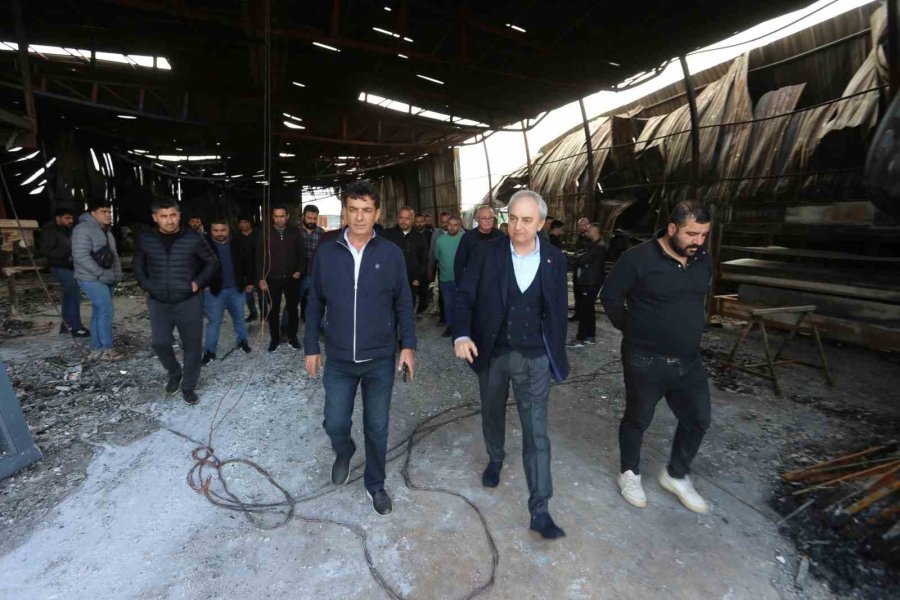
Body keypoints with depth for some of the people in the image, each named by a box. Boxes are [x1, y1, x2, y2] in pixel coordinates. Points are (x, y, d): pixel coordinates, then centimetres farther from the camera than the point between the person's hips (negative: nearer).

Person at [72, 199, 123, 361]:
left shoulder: (105, 231, 17)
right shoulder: (83, 229, -12)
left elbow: (112, 254, 21)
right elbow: (81, 256, -21)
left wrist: (116, 274, 7)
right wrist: (100, 274, -20)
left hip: (107, 280, 9)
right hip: (92, 279, -9)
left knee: (99, 313, 10)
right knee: (106, 311, -14)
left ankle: (96, 350, 16)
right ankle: (106, 349, -7)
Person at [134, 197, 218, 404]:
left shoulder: (193, 238, -8)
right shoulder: (145, 240, -1)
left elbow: (212, 262, 3)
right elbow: (137, 265, 14)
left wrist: (198, 282, -6)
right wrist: (146, 286, 3)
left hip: (189, 301, -2)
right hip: (158, 302, 2)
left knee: (192, 345, 3)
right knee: (160, 342, 1)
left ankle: (188, 386, 20)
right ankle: (174, 374, 31)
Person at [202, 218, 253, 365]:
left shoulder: (237, 243, -3)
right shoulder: (205, 244, -10)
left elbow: (248, 262, 7)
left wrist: (249, 281, 6)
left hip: (236, 288, 2)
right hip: (214, 290, -2)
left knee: (239, 318, 16)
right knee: (214, 321, 4)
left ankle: (242, 341, 36)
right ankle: (209, 351, 14)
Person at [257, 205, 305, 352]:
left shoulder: (294, 232, 1)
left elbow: (301, 253, 6)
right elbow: (260, 258, -1)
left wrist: (299, 271, -5)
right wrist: (261, 278, -7)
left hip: (291, 278, 1)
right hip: (272, 279, -1)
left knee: (293, 309, 8)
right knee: (273, 310, 7)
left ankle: (292, 337, 22)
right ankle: (274, 339, 20)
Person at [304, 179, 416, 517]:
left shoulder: (391, 254, -6)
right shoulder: (326, 252, -3)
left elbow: (403, 303, 0)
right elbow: (315, 303, 4)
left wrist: (408, 344, -4)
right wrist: (311, 347, 5)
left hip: (380, 359, -1)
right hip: (338, 359, 1)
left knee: (377, 428, 13)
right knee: (335, 423, 14)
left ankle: (375, 484, 37)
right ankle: (344, 453, 49)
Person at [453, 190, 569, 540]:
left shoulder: (554, 259, -4)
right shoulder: (488, 252, -7)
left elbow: (559, 310, 4)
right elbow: (464, 295, -8)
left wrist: (557, 355, 6)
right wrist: (462, 335, -24)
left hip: (535, 358, -1)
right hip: (492, 353, 1)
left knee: (536, 433, 1)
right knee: (492, 415, 22)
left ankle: (540, 511, 15)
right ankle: (495, 459, 52)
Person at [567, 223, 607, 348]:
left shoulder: (599, 246, -14)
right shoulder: (593, 245, 18)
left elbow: (582, 260, -19)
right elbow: (580, 259, 15)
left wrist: (578, 256, 0)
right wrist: (580, 256, -5)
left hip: (592, 282, -10)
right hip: (586, 281, 10)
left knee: (584, 310, -9)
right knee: (588, 309, 13)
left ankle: (580, 339, -6)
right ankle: (590, 336, 21)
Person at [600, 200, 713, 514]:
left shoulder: (702, 260, 2)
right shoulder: (639, 258, -18)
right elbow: (610, 296, -10)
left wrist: (686, 328, 15)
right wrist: (631, 329, -1)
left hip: (689, 360, 6)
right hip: (646, 360, -6)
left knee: (698, 419, 13)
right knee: (638, 419, 11)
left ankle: (676, 475, 36)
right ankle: (629, 473, 34)